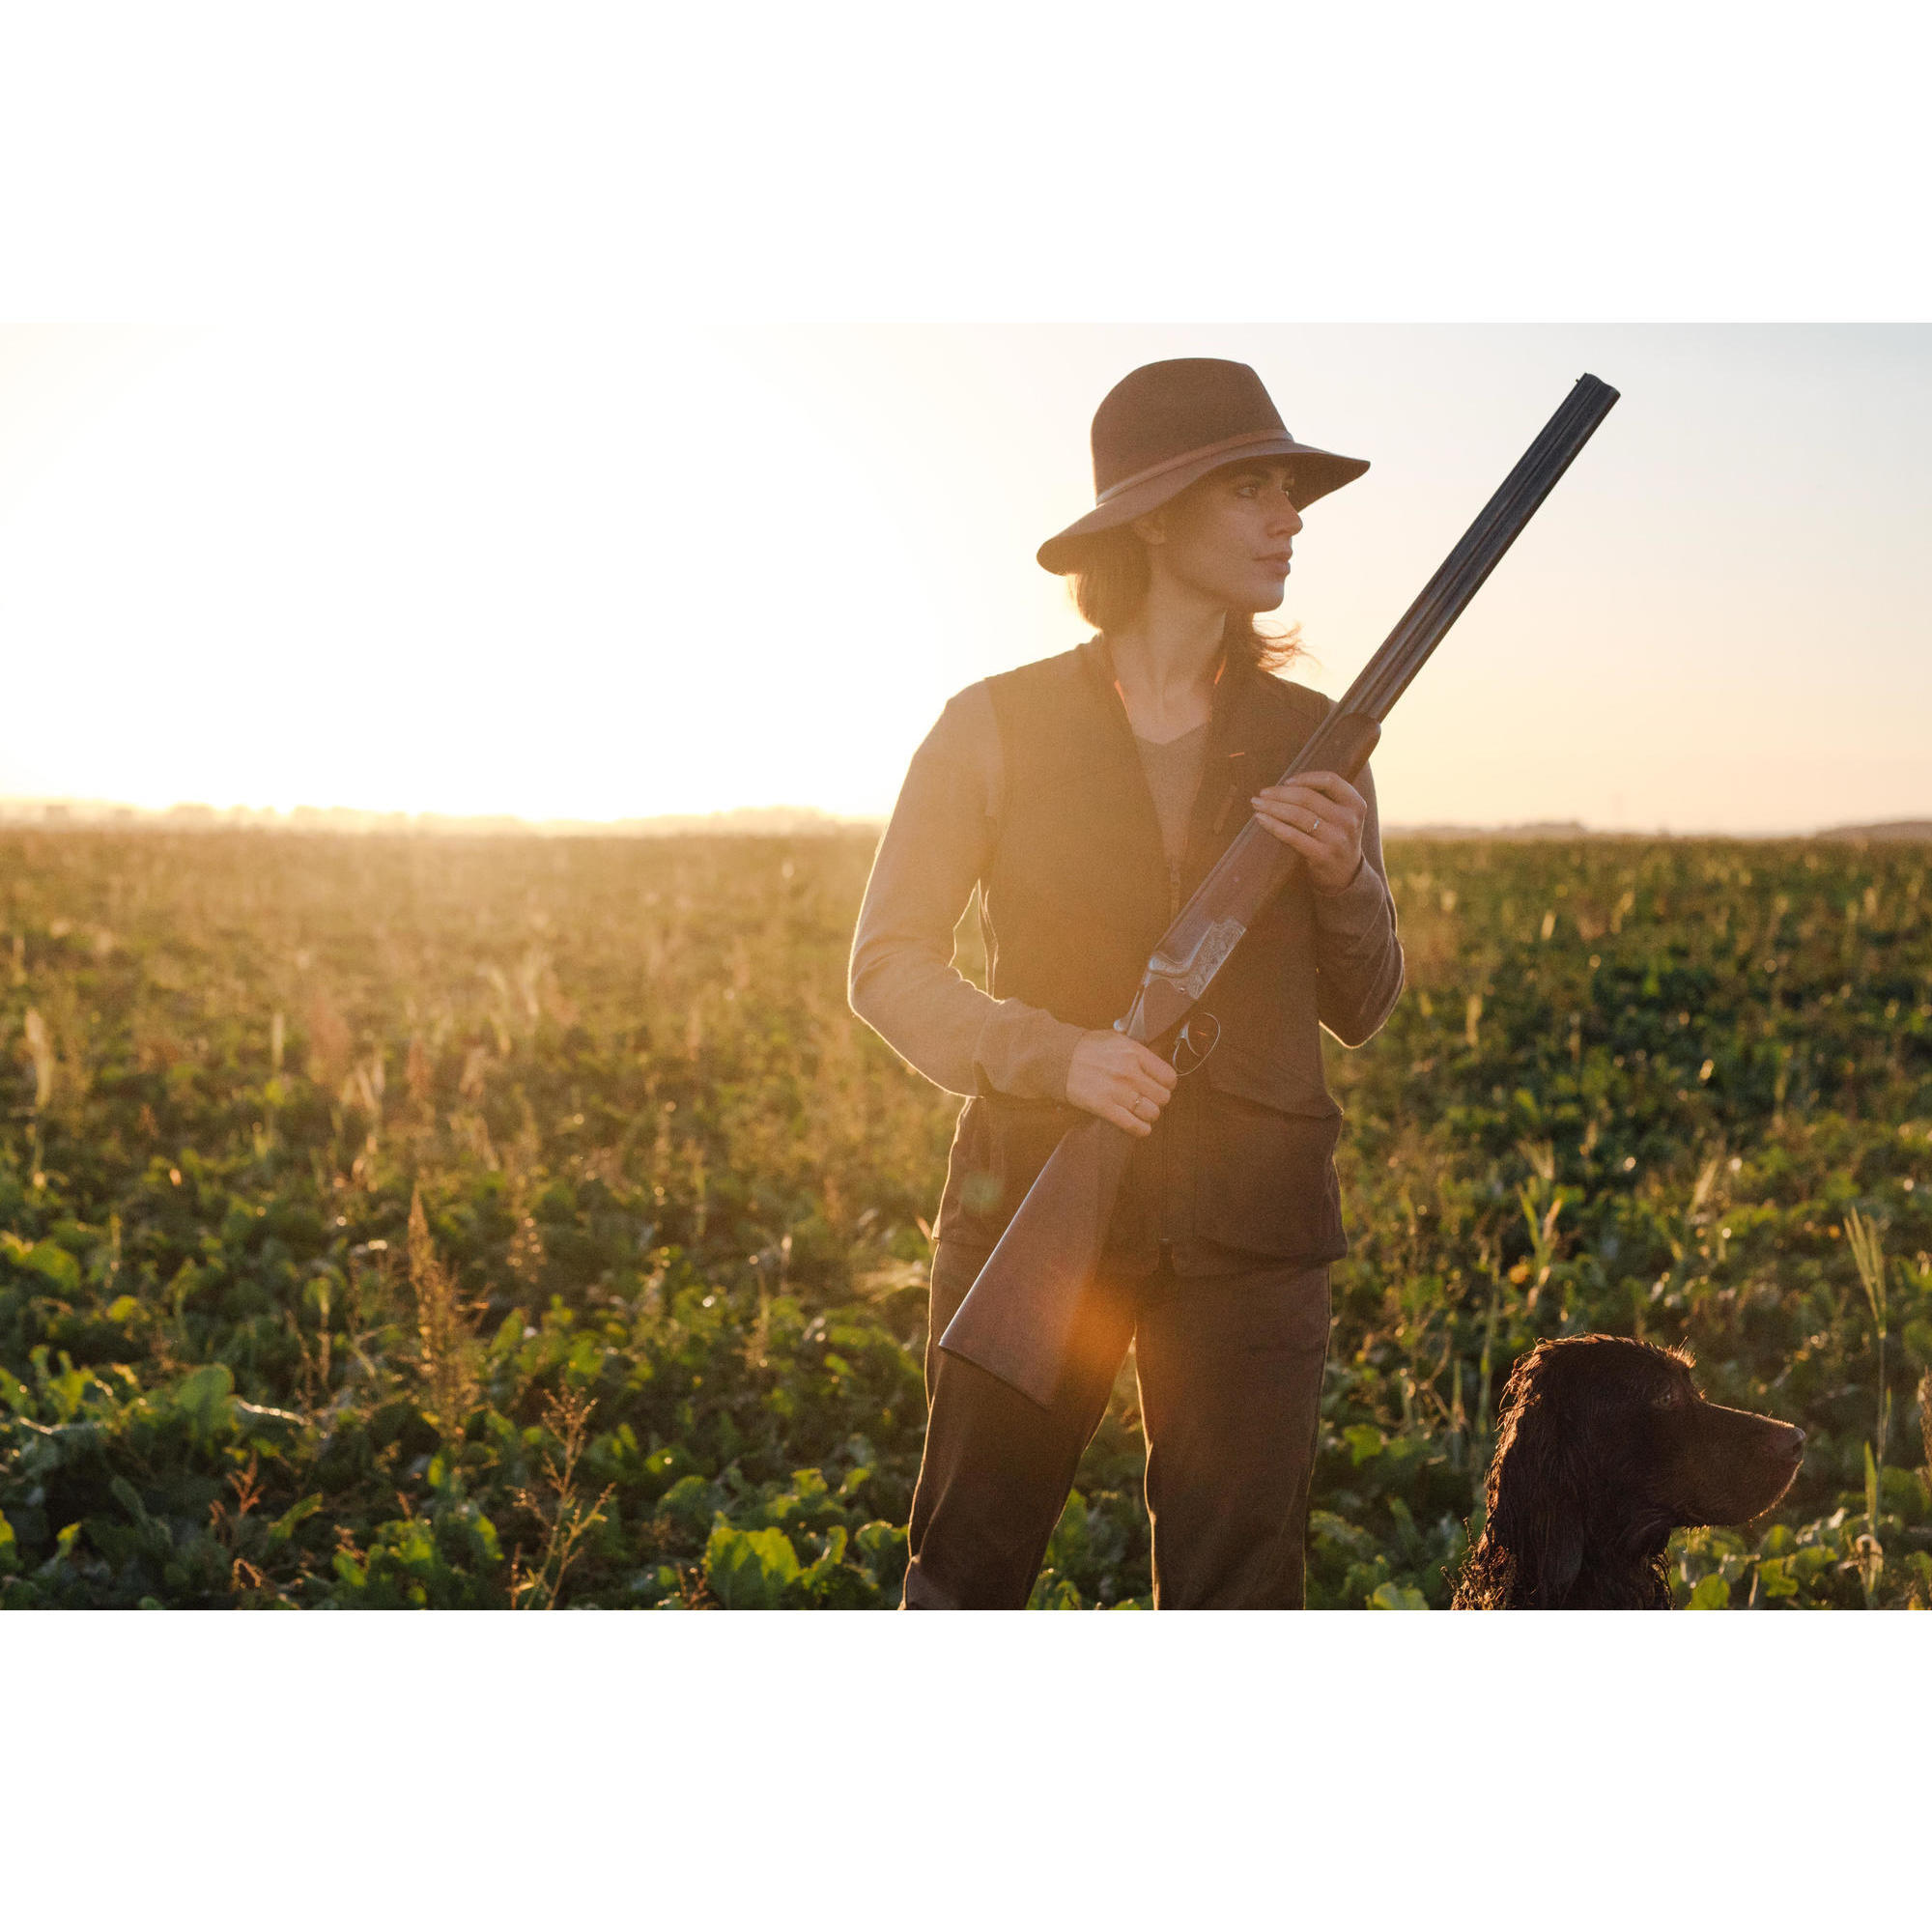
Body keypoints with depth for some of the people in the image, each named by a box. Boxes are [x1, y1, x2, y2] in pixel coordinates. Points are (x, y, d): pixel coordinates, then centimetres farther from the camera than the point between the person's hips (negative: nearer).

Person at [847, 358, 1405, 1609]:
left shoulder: (1310, 741, 6)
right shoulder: (997, 728, -1)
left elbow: (1361, 1012, 12)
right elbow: (888, 964, -1)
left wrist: (1345, 875, -9)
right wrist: (1057, 1056, -17)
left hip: (1250, 1230, 2)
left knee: (1238, 1594, 5)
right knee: (970, 1570, 9)